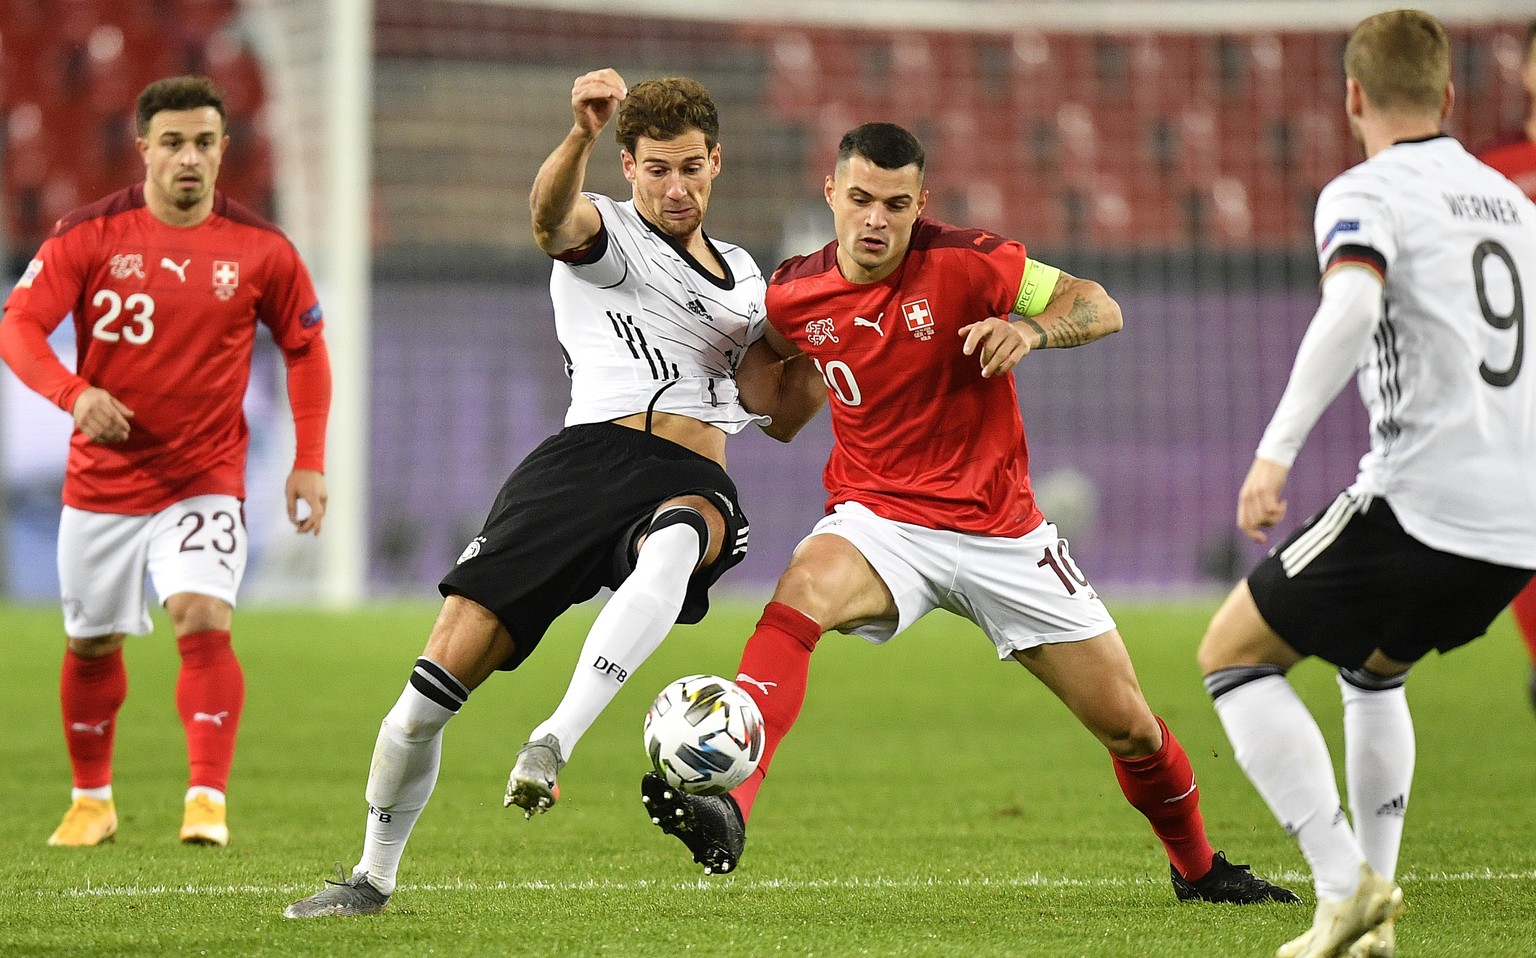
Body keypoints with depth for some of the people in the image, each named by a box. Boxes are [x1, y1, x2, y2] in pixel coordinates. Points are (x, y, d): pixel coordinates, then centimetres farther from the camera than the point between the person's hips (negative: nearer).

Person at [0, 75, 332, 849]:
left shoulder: (260, 250, -3)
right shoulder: (89, 234, -7)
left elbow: (305, 348, 9)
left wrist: (309, 461, 2)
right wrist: (72, 392, -30)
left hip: (206, 480, -1)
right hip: (102, 479, 1)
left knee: (204, 620, -22)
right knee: (92, 643, 11)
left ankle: (207, 802, -20)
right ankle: (91, 801, 31)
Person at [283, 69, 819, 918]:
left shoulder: (743, 276, 27)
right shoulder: (606, 231, 11)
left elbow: (780, 416, 28)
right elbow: (551, 219, -16)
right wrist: (582, 134, -37)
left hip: (694, 488, 2)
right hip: (592, 456, -2)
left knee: (676, 543, -40)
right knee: (446, 665, -10)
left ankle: (552, 745, -48)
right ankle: (374, 875, 11)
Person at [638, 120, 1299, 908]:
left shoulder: (964, 264, -12)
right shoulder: (794, 295, -2)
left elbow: (1100, 308, -13)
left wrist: (1029, 327, -31)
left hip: (1001, 530, 0)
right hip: (880, 519, 1)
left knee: (1129, 725, 2)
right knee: (800, 590, -35)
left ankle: (1197, 867, 31)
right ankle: (727, 812, -46)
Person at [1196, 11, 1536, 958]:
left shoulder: (1366, 194, -5)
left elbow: (1353, 305, -26)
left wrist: (1278, 447, -30)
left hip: (1420, 505, -8)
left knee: (1233, 654, 7)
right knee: (1372, 666, 31)